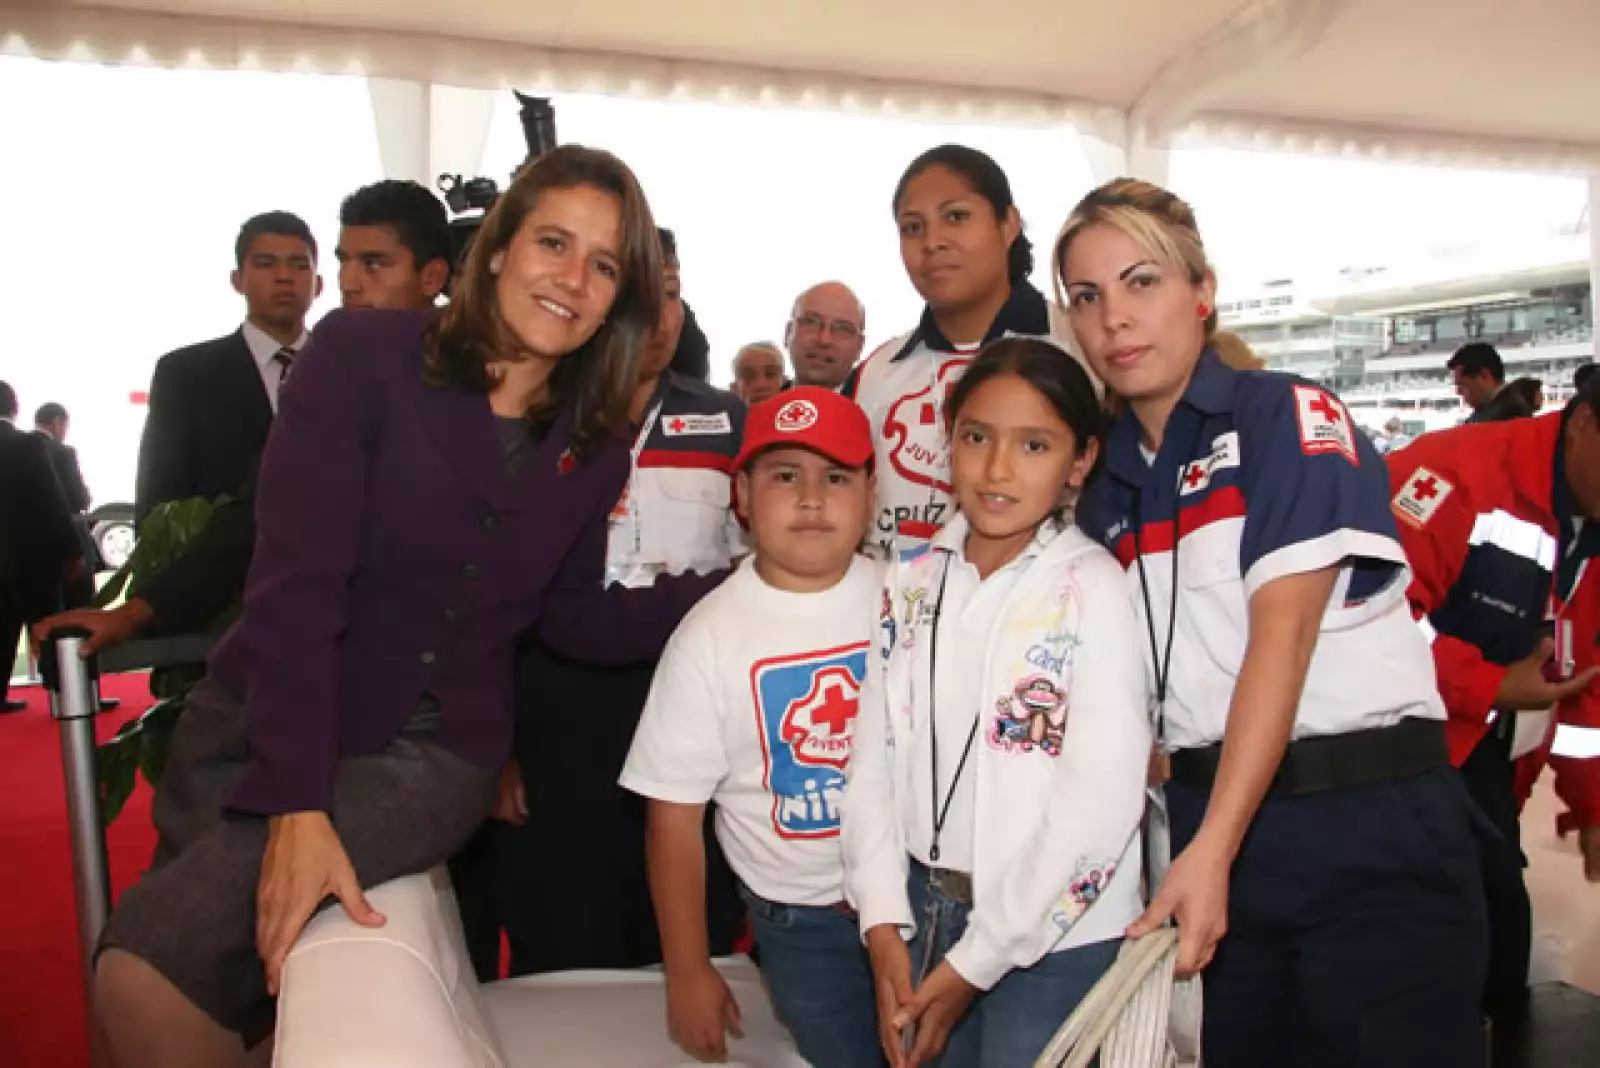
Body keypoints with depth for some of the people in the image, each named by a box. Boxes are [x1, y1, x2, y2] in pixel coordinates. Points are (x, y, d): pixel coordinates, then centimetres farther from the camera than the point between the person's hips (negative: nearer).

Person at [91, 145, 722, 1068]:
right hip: (262, 726, 1)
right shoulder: (363, 357, -10)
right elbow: (295, 581, -17)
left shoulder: (594, 447, 1)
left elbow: (573, 619, 7)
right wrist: (297, 805, -25)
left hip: (430, 756, 0)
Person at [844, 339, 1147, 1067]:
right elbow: (874, 762, 1)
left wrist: (977, 960, -13)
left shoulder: (1091, 590, -13)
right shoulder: (911, 586, 1)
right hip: (927, 913, 4)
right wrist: (883, 925, -7)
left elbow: (1103, 801, -16)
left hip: (1057, 933, -4)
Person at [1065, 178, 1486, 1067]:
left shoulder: (1292, 417, -7)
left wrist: (1212, 850, -21)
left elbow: (1282, 633, -16)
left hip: (1370, 826, -4)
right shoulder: (1106, 484, 9)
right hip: (1210, 814, 5)